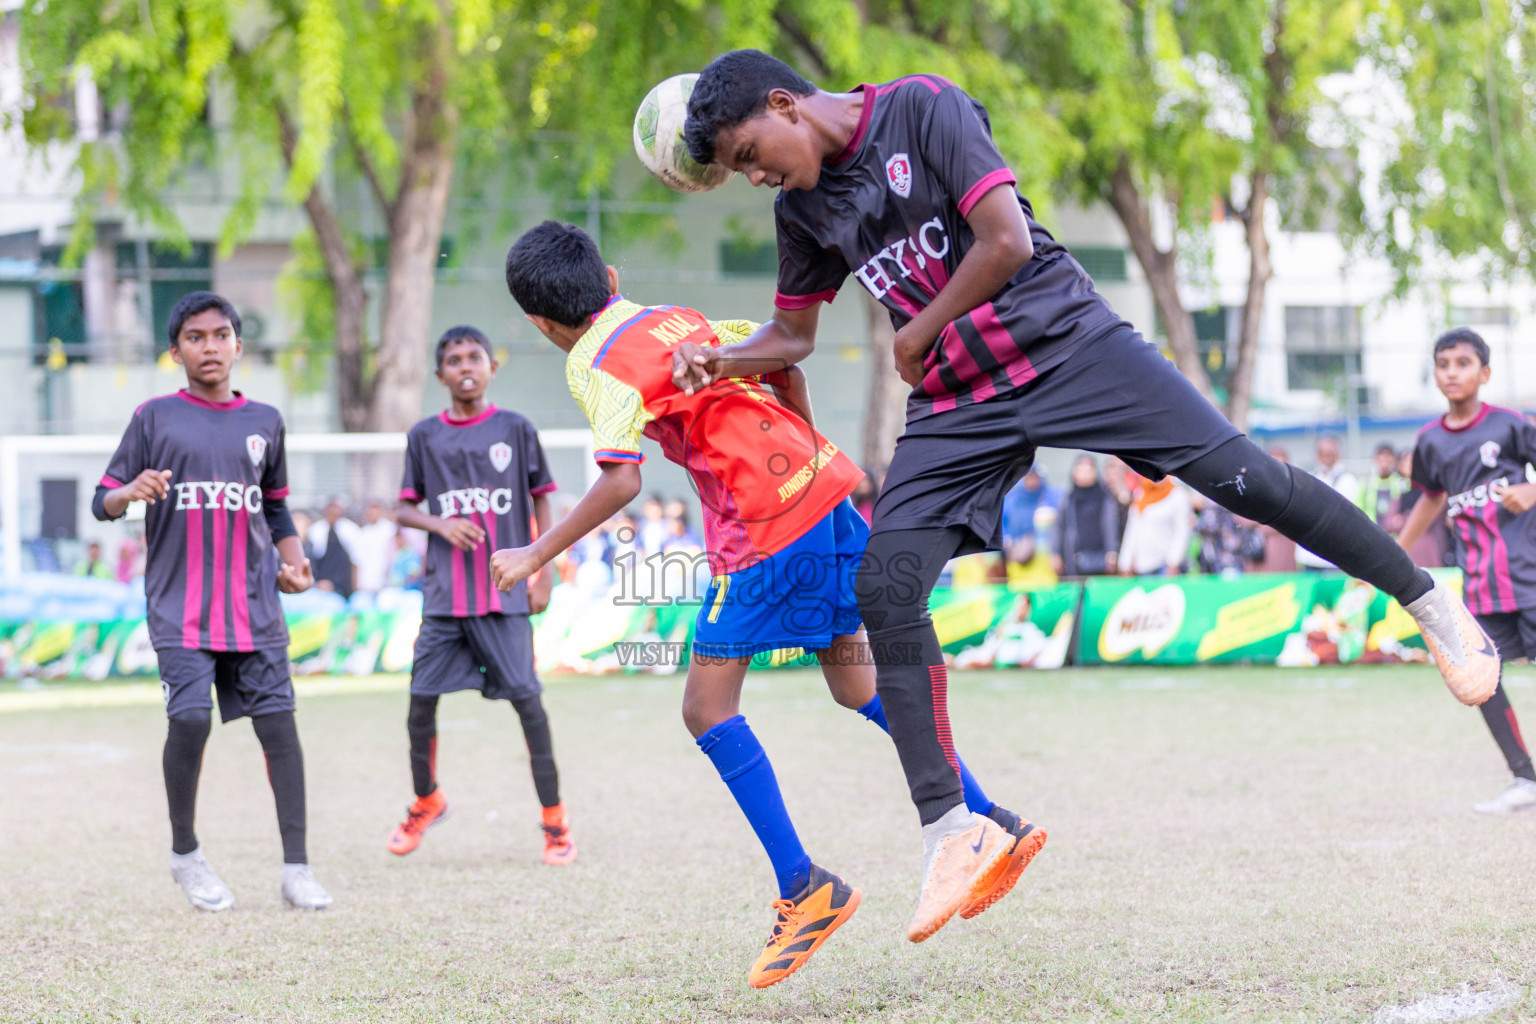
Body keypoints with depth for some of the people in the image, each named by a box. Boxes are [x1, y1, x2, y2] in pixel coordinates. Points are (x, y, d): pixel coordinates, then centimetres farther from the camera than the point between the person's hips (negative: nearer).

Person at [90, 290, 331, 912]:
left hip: (254, 606, 3)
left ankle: (297, 868, 1)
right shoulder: (155, 417, 3)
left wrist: (294, 559, 6)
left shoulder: (264, 421, 13)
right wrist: (131, 492, -19)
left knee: (278, 721, -4)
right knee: (190, 716, -16)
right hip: (180, 605, -3)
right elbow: (102, 502, 3)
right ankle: (184, 853, 5)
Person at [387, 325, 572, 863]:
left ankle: (555, 818, 1)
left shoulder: (515, 429, 4)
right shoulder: (424, 435, 7)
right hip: (444, 593, 2)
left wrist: (543, 570, 1)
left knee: (526, 697, -6)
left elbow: (541, 501, 8)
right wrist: (440, 524, -10)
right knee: (422, 697, 1)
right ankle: (426, 800, 25)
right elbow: (403, 509, 10)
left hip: (505, 592, -2)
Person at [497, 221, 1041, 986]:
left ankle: (803, 886, -6)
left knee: (707, 707, -3)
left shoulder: (596, 364, -7)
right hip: (823, 487, 9)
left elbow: (621, 480, -19)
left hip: (765, 529, -9)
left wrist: (537, 556, -12)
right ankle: (993, 828, 24)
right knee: (854, 682, 21)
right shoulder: (672, 318, 17)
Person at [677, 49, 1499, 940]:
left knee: (1242, 476, -15)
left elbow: (1005, 242, -18)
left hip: (1064, 341, -6)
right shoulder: (805, 208, 9)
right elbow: (793, 335, 22)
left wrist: (917, 335, -8)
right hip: (956, 401, 6)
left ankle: (1428, 600, 5)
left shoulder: (922, 106, -11)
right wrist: (720, 362, 2)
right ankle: (949, 831, -8)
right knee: (885, 591, -11)